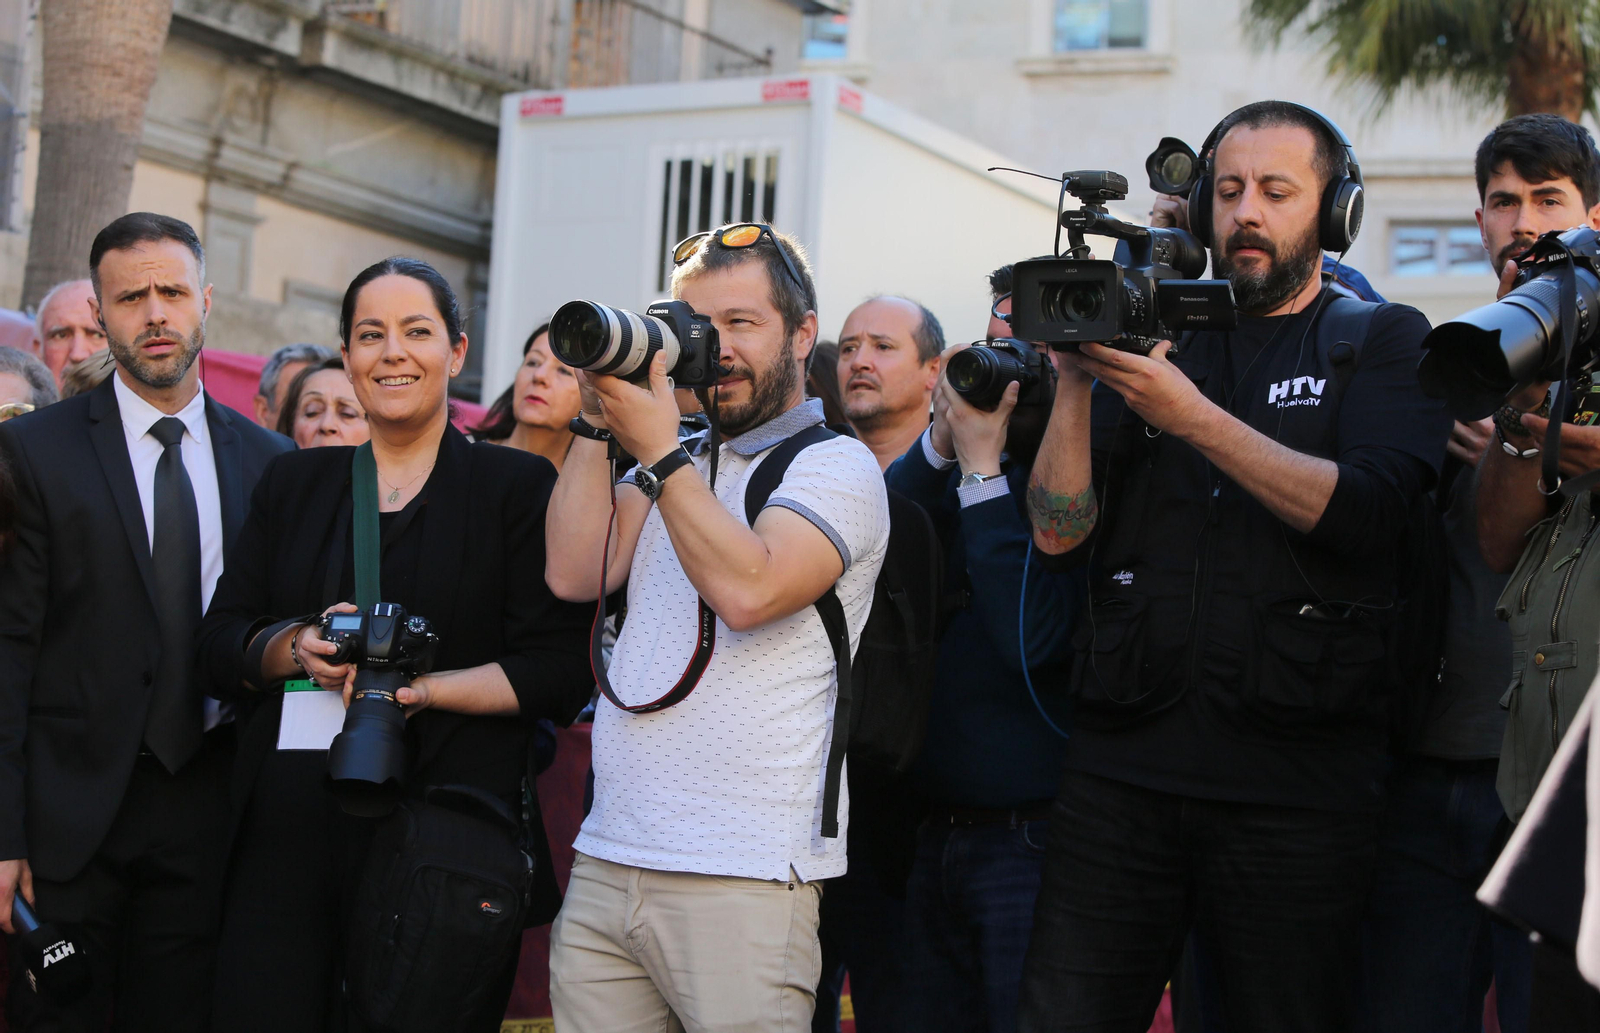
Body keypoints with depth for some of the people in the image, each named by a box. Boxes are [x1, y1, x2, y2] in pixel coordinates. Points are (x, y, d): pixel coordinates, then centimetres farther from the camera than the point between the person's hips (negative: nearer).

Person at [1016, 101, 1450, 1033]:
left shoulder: (1385, 344, 9)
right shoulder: (1151, 338, 15)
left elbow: (1366, 510, -10)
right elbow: (1060, 532, 6)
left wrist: (1194, 418, -17)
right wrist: (1075, 386, -9)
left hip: (1298, 784, -2)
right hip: (1123, 767, 2)